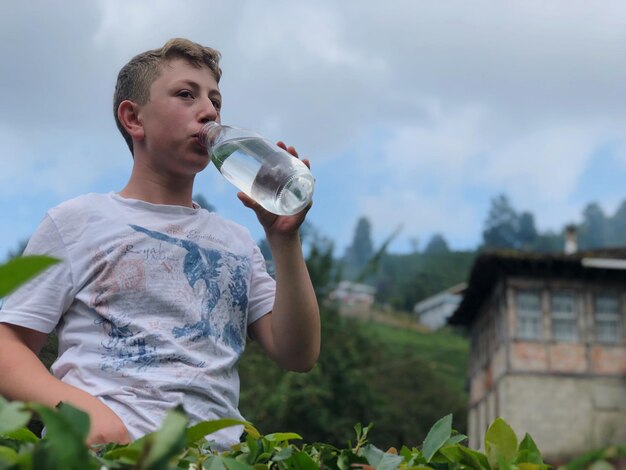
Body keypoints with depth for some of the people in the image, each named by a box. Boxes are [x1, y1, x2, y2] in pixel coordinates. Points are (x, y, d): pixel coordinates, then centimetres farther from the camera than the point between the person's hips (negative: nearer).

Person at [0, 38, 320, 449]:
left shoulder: (238, 241, 21)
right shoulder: (79, 221, 10)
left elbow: (298, 356, 12)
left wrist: (285, 238, 2)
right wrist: (78, 406, -15)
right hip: (105, 446, -2)